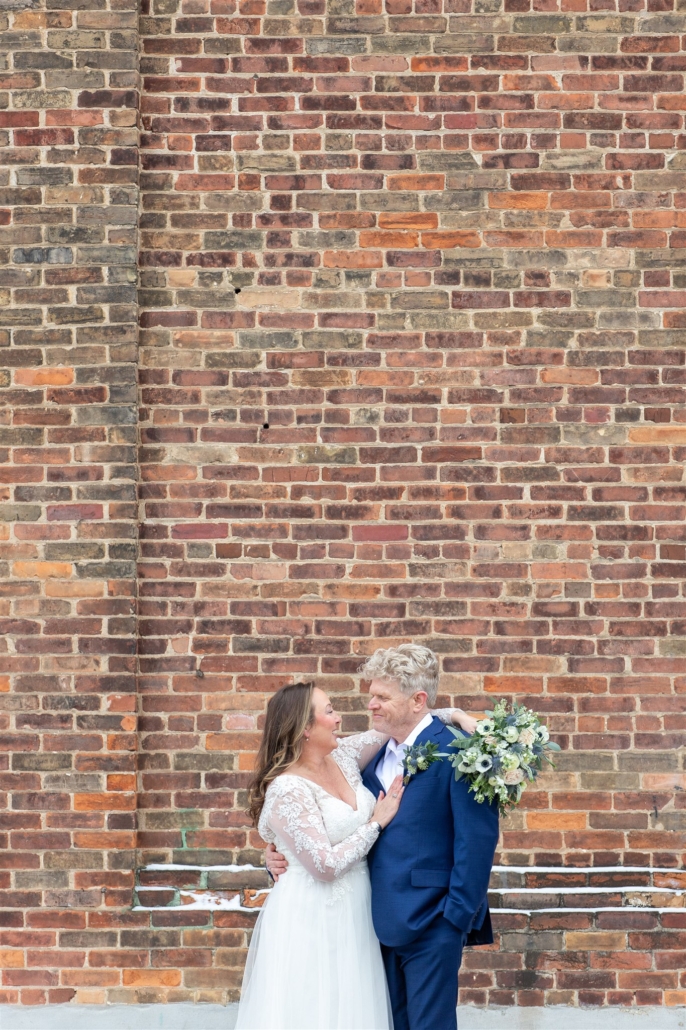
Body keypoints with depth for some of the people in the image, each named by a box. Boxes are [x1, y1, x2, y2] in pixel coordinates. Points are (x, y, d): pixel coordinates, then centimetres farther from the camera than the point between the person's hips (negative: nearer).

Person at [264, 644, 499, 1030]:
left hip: (429, 924, -7)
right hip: (384, 923, 7)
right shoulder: (375, 757, 13)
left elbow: (477, 838, -15)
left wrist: (458, 916, -17)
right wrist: (290, 856, 2)